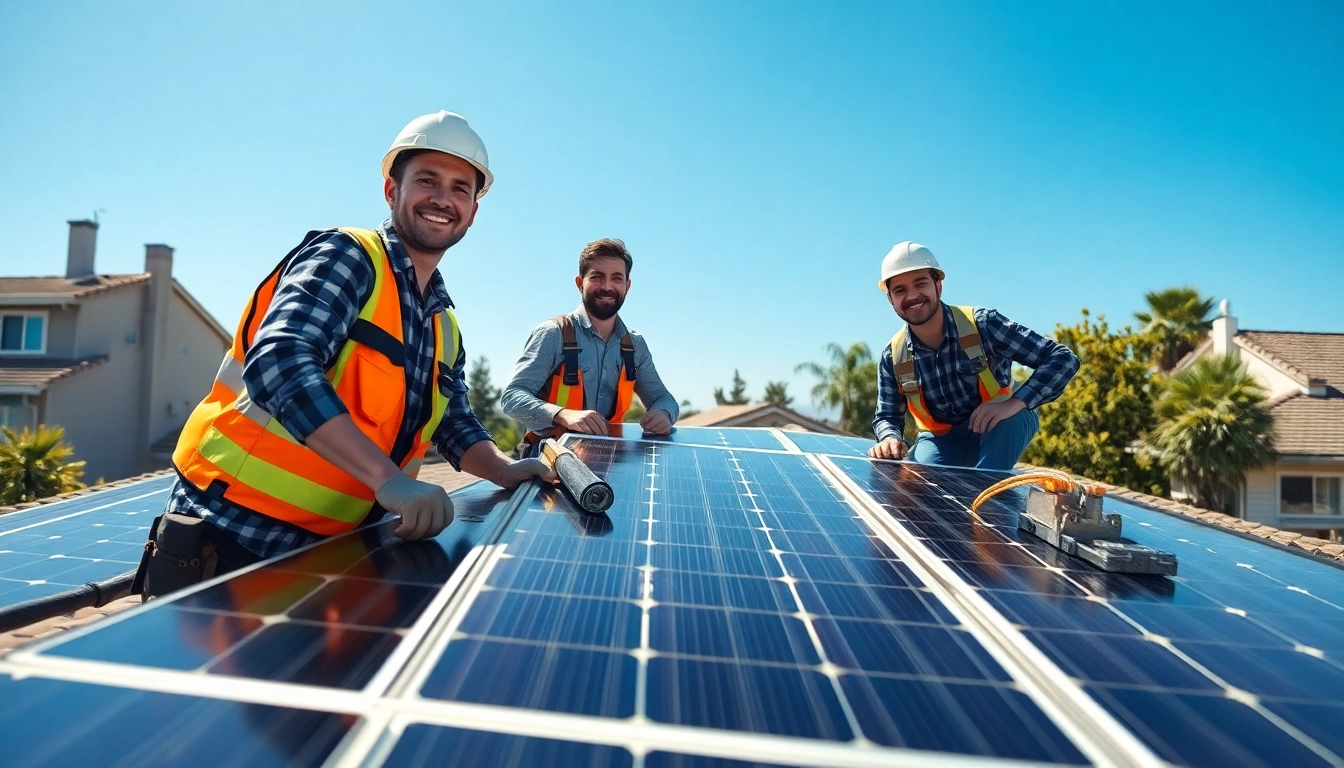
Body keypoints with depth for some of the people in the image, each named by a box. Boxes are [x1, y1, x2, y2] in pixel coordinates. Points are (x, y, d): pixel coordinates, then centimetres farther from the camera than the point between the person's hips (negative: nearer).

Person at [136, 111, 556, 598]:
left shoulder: (444, 325, 11)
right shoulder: (346, 257, -12)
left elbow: (453, 424, 18)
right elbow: (279, 363, -28)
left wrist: (504, 470, -2)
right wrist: (389, 479, -36)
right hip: (230, 537, -7)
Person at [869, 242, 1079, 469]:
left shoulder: (982, 324, -21)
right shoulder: (893, 357, -11)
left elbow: (1063, 360, -22)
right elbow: (887, 416, 1)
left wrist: (1014, 403, -38)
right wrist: (890, 439, -25)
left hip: (998, 433, -2)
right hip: (939, 441, 2)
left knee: (1016, 415, -35)